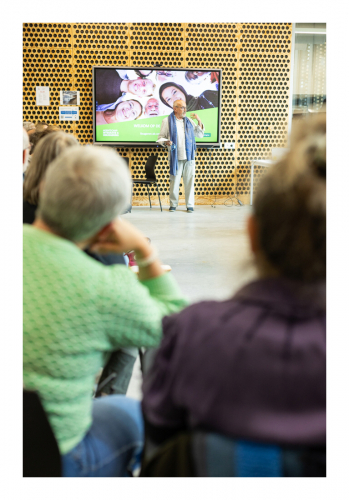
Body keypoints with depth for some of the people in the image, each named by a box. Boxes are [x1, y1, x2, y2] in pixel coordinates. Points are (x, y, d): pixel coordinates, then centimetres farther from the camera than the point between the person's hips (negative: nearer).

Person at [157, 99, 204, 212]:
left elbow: (200, 135, 17)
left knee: (189, 181, 1)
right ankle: (173, 204, 11)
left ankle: (190, 205, 7)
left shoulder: (189, 121, 15)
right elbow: (161, 137, 5)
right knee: (174, 180, -1)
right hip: (175, 157, -3)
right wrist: (166, 142, -16)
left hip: (189, 156, 3)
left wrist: (199, 121, 6)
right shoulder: (167, 121, 4)